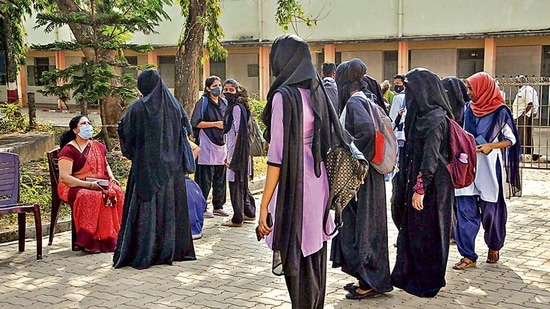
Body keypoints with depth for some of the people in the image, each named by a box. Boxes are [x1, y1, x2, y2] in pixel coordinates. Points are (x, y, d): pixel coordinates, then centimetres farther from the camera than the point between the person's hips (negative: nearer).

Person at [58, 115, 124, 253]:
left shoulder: (99, 147, 17)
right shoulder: (69, 150, -4)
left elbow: (106, 165, 34)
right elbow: (64, 177, -13)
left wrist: (112, 177, 12)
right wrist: (89, 184, -22)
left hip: (99, 186, 6)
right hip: (75, 187, -5)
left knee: (116, 192, -26)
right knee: (92, 197, -38)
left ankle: (113, 237, -23)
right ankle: (91, 241, -32)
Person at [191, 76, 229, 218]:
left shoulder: (224, 103, 15)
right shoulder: (203, 102, -4)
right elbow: (196, 123, -10)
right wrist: (216, 124, -14)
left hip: (221, 145, 6)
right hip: (207, 146, -6)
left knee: (220, 179, 10)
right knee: (205, 179, -4)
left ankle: (218, 206, 20)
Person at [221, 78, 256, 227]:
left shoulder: (237, 108, -13)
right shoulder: (232, 107, 15)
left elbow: (238, 133, -18)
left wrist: (232, 156, -19)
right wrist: (229, 154, 18)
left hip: (237, 152, -10)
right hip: (234, 151, 10)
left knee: (236, 184, -3)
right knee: (242, 184, 17)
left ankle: (237, 219, 5)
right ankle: (249, 213, 27)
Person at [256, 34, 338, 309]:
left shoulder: (284, 95, -13)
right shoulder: (317, 92, 9)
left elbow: (277, 156, -17)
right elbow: (328, 140, 13)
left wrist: (264, 206, -15)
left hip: (294, 188, -8)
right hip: (318, 182, 8)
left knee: (297, 263, 2)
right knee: (315, 258, 17)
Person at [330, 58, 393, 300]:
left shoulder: (354, 103, -16)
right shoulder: (367, 102, 11)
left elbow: (367, 131, -32)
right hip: (370, 174, 9)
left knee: (357, 225, 0)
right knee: (368, 225, 15)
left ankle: (369, 283, 8)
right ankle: (375, 279, 23)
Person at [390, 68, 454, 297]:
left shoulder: (434, 118, -18)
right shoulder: (422, 115, 10)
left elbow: (431, 157, -21)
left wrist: (420, 188, -21)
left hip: (430, 186, -9)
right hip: (416, 182, 9)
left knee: (426, 233, 2)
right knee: (411, 229, 15)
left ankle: (429, 283, 15)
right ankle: (412, 276, 27)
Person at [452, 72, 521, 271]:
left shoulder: (500, 112, -5)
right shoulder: (469, 110, 8)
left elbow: (511, 139, -2)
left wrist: (491, 146, -17)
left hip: (489, 168, -4)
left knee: (491, 210, 8)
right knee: (465, 210, -4)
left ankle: (494, 247, 32)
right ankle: (468, 256, -2)